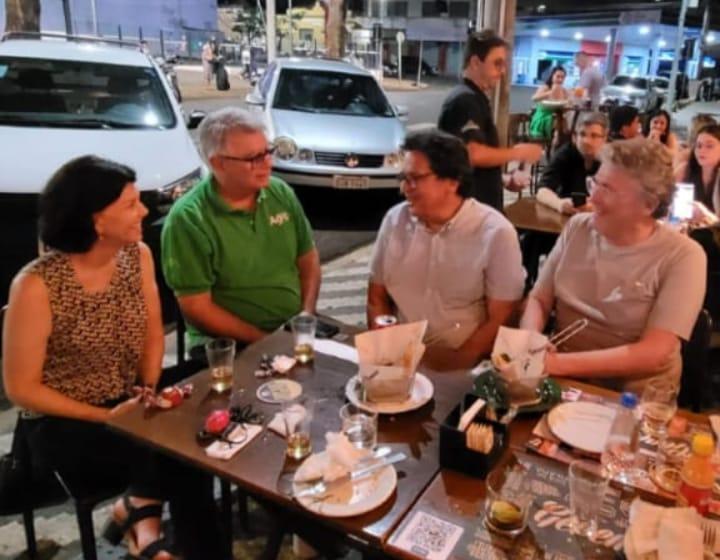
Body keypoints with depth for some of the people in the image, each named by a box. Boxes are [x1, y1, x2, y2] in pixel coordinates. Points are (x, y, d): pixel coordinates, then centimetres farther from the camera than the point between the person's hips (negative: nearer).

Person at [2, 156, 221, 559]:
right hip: (62, 424, -5)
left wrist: (148, 391, -11)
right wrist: (106, 417, -17)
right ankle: (144, 513, 2)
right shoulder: (36, 285, -20)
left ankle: (142, 518, 0)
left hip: (129, 404, 5)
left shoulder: (138, 256, -4)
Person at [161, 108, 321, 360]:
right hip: (227, 344, -5)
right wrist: (264, 341, -14)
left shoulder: (282, 193, 4)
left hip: (295, 331, 5)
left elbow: (308, 259, 13)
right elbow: (196, 308, -12)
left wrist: (307, 314, -2)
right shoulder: (188, 219, -12)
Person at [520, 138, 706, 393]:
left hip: (633, 398, -4)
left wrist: (559, 363, -26)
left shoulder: (683, 256, -12)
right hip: (562, 381, 4)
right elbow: (539, 299, 3)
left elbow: (653, 355, -20)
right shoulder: (577, 227, 1)